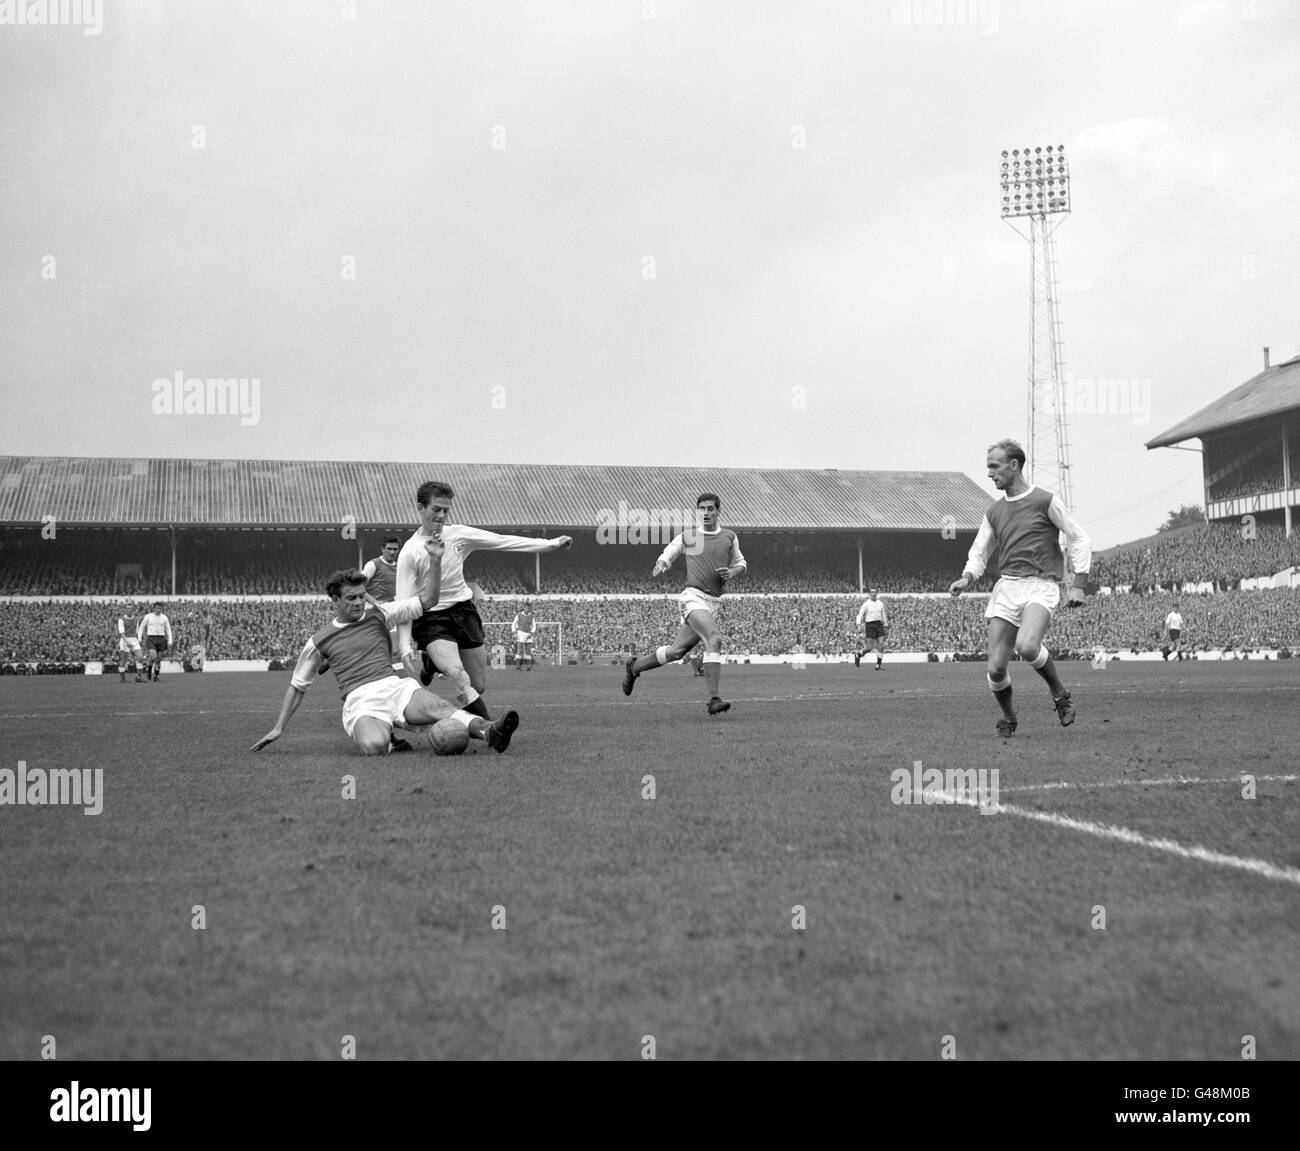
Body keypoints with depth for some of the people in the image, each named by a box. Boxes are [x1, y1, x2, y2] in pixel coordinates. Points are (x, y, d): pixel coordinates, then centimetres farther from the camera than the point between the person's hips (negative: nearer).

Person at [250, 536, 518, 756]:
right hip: (360, 701, -2)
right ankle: (391, 742, -4)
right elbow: (298, 686, 23)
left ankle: (488, 732, -51)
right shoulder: (319, 642, 13)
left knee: (438, 707, -31)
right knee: (373, 746, -37)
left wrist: (436, 561, 0)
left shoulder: (377, 614, 17)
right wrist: (279, 728, 18)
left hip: (395, 687, 2)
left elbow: (426, 601, 13)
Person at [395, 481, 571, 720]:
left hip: (464, 611, 5)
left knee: (479, 686, 6)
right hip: (431, 619, -5)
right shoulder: (410, 552, -11)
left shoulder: (457, 534, 1)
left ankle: (435, 662, 31)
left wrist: (551, 544, 0)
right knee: (457, 674, -30)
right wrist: (405, 645, -21)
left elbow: (503, 541, 3)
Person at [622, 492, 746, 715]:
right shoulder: (687, 536, 5)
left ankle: (634, 667, 32)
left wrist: (732, 573, 1)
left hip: (714, 603, 5)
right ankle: (714, 699, -30)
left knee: (676, 651, 9)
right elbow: (667, 555, 16)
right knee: (714, 639, -28)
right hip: (694, 597, -5)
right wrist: (660, 566, -8)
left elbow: (741, 564, 24)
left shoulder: (729, 537, 12)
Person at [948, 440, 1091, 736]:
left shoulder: (1046, 501, 2)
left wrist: (1079, 586, -4)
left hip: (1040, 586, -5)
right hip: (1005, 587, 5)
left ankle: (1059, 692, -6)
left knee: (1026, 646, -32)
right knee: (996, 668, -5)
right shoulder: (994, 511, 16)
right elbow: (979, 552, 21)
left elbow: (1079, 539, 4)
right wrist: (967, 578, -1)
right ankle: (1008, 719, 22)